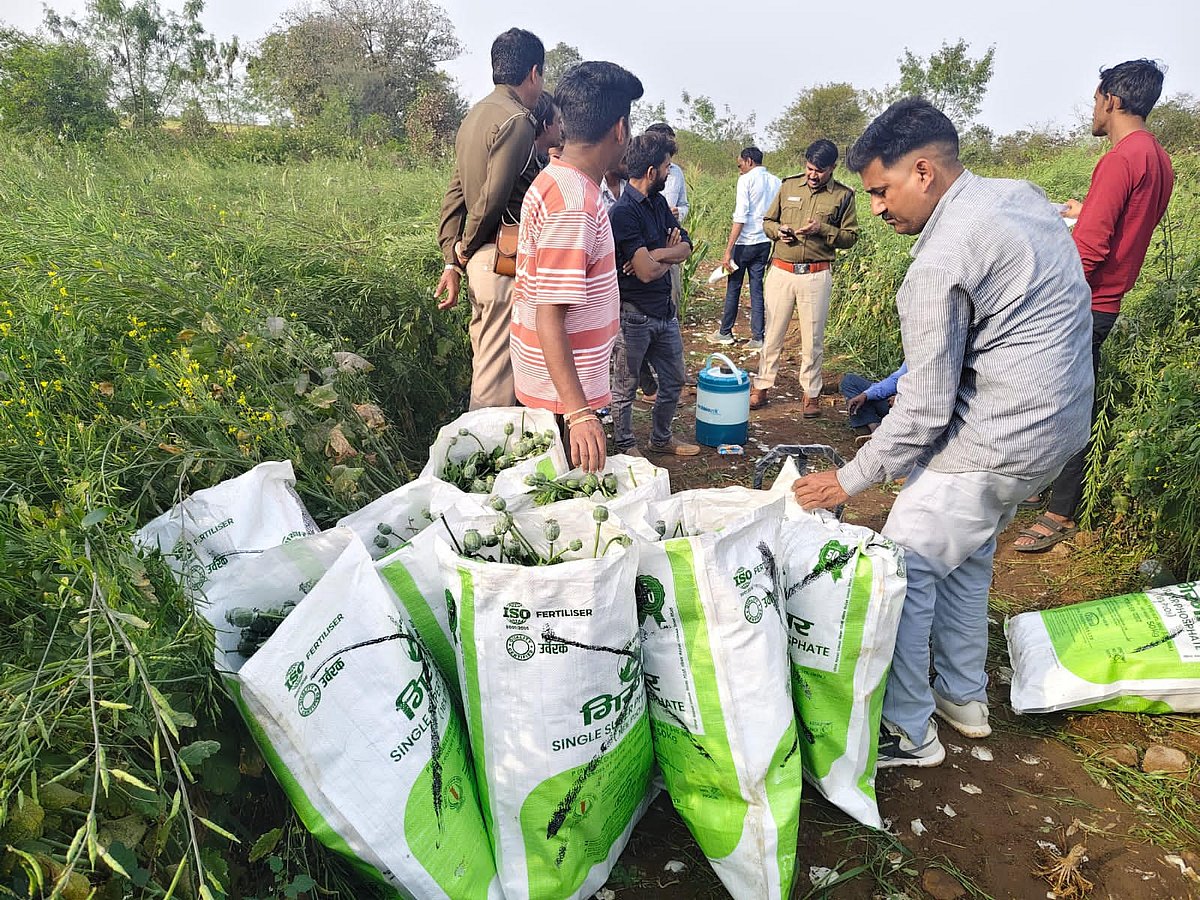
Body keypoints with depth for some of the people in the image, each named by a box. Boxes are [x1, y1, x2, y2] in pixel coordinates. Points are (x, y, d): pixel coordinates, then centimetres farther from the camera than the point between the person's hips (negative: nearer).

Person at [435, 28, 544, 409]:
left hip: (480, 262, 10)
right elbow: (493, 197, -18)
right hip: (506, 262, -10)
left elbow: (455, 193, 15)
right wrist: (467, 246, -2)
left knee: (484, 364, 20)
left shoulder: (475, 115, 17)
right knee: (497, 377, -3)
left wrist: (452, 260, 12)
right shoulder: (517, 120, -13)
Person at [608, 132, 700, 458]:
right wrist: (669, 254, -4)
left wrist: (655, 255, -17)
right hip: (634, 315, -8)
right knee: (626, 387, 9)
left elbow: (685, 248, 2)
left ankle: (661, 438, 36)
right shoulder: (624, 211, -19)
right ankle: (625, 446, 26)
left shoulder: (658, 202, 8)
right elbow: (647, 272, -24)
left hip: (664, 310, 9)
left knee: (674, 381, 18)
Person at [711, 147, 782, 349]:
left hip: (745, 242, -5)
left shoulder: (746, 180, -8)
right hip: (765, 242, 5)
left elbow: (740, 218, -16)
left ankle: (725, 332, 20)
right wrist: (775, 249, 14)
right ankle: (758, 338, 7)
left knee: (733, 287, 8)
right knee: (757, 288, 9)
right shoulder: (776, 182, 9)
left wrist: (728, 250, -16)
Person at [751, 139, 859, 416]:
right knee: (773, 333, 7)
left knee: (812, 338, 5)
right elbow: (768, 221, 14)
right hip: (781, 271, 2)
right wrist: (778, 231, -8)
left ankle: (812, 393, 16)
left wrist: (823, 230, -15)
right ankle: (762, 387, 17)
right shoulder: (789, 186, 6)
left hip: (816, 276, -2)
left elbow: (850, 237, 1)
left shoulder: (843, 195, 1)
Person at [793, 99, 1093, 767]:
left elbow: (925, 407, -21)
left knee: (904, 570, 0)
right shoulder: (1021, 195, 6)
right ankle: (965, 698, 38)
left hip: (998, 439, -10)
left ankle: (909, 732, 13)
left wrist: (852, 479, -11)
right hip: (1060, 419, 10)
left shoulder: (942, 261, -23)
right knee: (966, 554, 23)